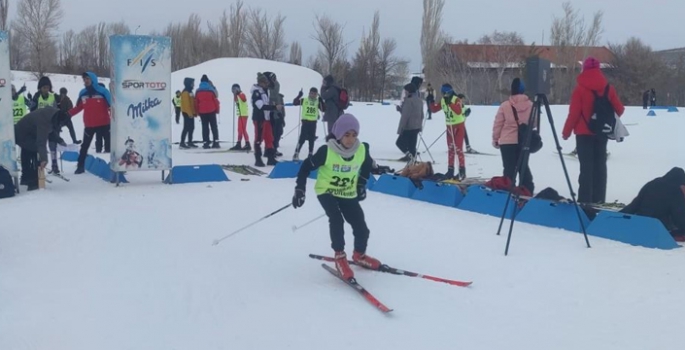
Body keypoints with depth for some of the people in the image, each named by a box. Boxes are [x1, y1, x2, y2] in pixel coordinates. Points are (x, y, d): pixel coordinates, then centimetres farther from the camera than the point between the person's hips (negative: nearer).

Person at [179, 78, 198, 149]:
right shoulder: (185, 93, -13)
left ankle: (190, 142, 16)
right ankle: (182, 143, -10)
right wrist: (189, 113, -22)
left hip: (191, 113, 10)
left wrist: (195, 112, 16)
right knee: (186, 128, -10)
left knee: (191, 128, 11)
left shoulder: (190, 92, 17)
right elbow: (186, 104, -20)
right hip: (187, 113, -10)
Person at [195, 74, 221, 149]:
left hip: (202, 112, 2)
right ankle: (216, 142, -3)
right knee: (214, 126, 4)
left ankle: (206, 143, 0)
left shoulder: (198, 91, 2)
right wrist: (217, 109, 7)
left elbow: (196, 103, 5)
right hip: (211, 111, -2)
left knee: (205, 127, 6)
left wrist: (197, 111, 13)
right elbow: (215, 100, -4)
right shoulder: (211, 90, -6)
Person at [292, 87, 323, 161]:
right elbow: (294, 103, -6)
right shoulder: (304, 100, 0)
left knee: (312, 139, 10)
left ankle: (310, 154, 20)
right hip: (305, 121, -3)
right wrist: (299, 96, -17)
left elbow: (323, 109, -3)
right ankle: (296, 154, -5)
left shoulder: (318, 102, 6)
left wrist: (321, 101, -13)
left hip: (313, 122, 3)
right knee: (302, 138, -8)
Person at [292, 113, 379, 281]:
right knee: (337, 220, -29)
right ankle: (340, 256, -12)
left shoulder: (362, 150, -13)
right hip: (326, 191, -4)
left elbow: (368, 165, 11)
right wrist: (300, 189, -15)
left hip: (348, 194, 4)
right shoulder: (326, 151, -24)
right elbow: (307, 166, -13)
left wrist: (362, 183, 10)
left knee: (361, 228, 2)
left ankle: (359, 255, 32)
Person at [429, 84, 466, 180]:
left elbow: (458, 111, -33)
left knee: (458, 148, -9)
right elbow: (434, 110, 4)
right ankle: (450, 170, 16)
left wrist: (450, 103, -41)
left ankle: (462, 171, -3)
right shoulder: (442, 101, 2)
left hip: (458, 126, -6)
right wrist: (431, 102, -13)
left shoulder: (456, 99, -17)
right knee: (450, 149, 10)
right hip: (449, 126, 6)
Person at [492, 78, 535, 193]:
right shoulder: (530, 105, 0)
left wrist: (495, 139, 8)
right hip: (525, 141, 3)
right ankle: (528, 190, 14)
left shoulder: (505, 105, -9)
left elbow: (498, 124, -3)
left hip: (507, 141, -3)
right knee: (523, 166, 14)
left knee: (509, 168, 2)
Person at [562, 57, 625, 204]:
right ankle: (599, 199, 12)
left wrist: (566, 131, -2)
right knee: (600, 165, 10)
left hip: (584, 133, -3)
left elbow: (574, 113, -12)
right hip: (602, 132, 3)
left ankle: (585, 200, -5)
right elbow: (619, 109, 5)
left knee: (586, 166, -2)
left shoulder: (580, 89, -10)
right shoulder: (608, 88, 1)